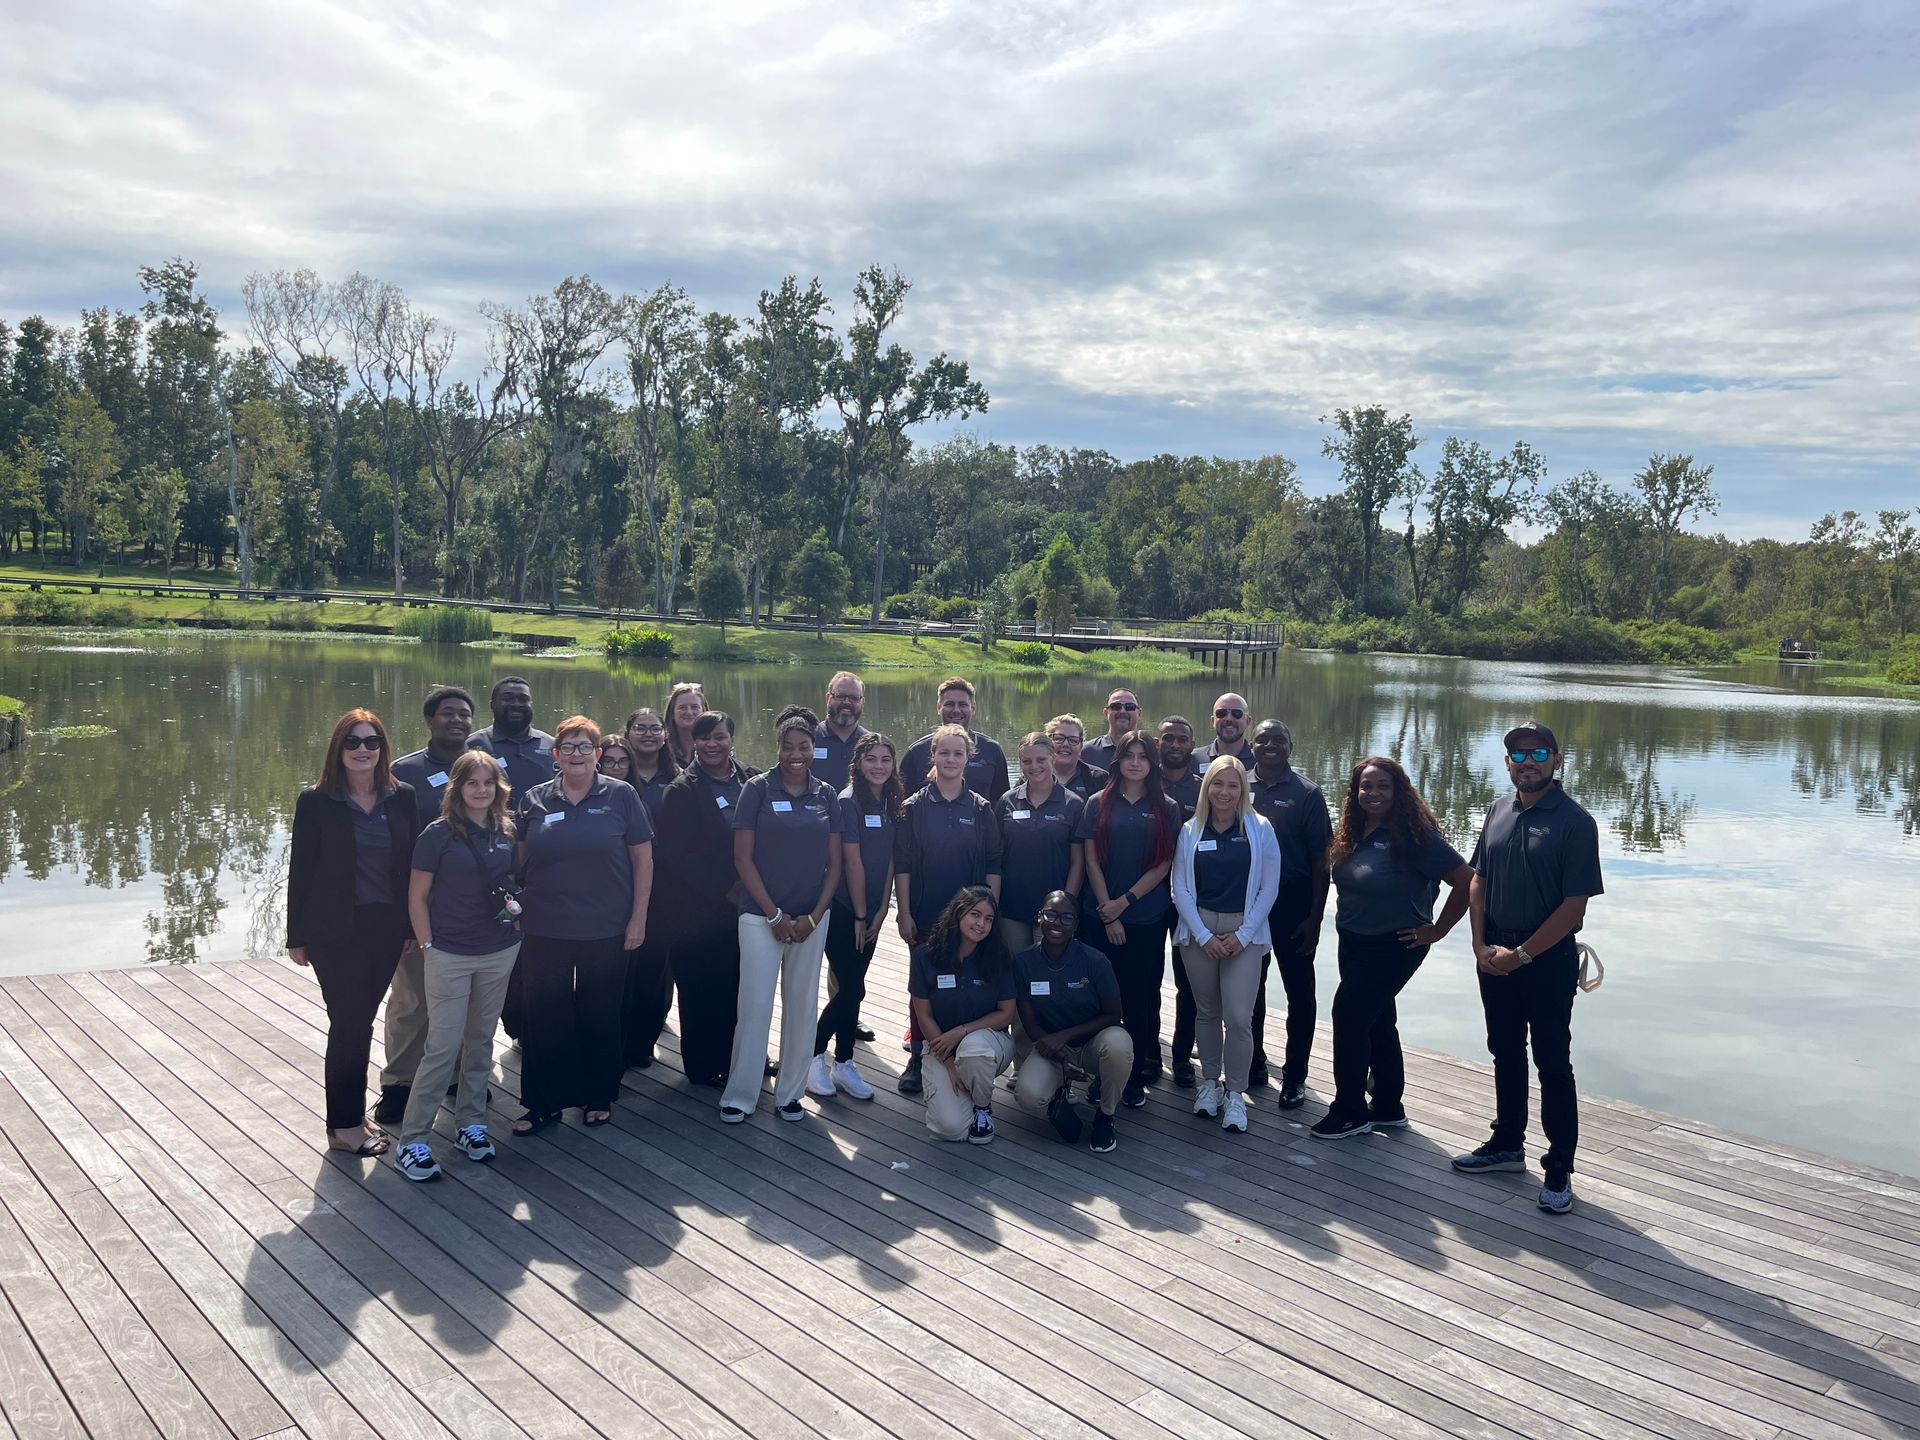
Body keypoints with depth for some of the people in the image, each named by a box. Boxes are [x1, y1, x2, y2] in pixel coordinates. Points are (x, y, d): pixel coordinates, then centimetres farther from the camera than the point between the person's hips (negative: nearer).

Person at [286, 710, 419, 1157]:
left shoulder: (402, 798, 2)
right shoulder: (317, 801, -7)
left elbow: (412, 863, 5)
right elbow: (301, 869, -5)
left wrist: (413, 925, 3)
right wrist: (297, 936, -5)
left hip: (386, 927, 3)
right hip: (335, 930, -3)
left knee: (359, 1021, 12)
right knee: (349, 1023, -1)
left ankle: (350, 1112, 25)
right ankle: (345, 1125, 11)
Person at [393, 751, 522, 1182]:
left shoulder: (506, 833, 5)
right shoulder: (438, 834, -9)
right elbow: (417, 896, -6)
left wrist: (514, 907, 2)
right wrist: (428, 946, -9)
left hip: (499, 952, 5)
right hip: (450, 955, -5)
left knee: (481, 1040, 13)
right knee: (443, 1046, -5)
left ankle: (470, 1124, 26)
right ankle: (413, 1142, 3)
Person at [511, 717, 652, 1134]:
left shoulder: (621, 796, -3)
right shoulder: (534, 800, 3)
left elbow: (643, 858, -2)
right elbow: (519, 861, 10)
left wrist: (638, 919, -5)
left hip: (606, 931, -1)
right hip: (544, 931, 2)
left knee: (600, 1017, 10)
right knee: (543, 1018, 6)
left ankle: (598, 1098, 26)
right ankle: (543, 1103, 19)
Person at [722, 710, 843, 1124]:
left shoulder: (826, 796, 6)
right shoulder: (757, 789, -3)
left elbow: (834, 862, 7)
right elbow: (743, 857, -6)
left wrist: (815, 916, -4)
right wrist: (774, 914, -9)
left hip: (811, 919, 3)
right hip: (761, 916, -3)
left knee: (802, 1006, 8)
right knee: (755, 1005, -2)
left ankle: (789, 1093, 20)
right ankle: (739, 1096, 10)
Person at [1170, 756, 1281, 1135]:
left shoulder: (1260, 828, -2)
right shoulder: (1191, 830, 3)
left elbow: (1268, 888, -1)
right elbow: (1180, 888, 3)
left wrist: (1243, 935, -8)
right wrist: (1204, 935, -6)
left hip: (1245, 932, -2)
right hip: (1199, 929, 2)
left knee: (1238, 1017, -8)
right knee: (1207, 1012, 9)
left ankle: (1235, 1093, 5)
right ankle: (1210, 1081, 24)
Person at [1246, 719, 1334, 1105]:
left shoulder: (1306, 793, -4)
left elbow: (1320, 859, -5)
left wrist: (1315, 915, -10)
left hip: (1293, 901, -2)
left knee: (1299, 989, 3)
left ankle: (1294, 1076, 14)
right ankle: (1253, 1062, 29)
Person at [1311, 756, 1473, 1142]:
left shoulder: (1414, 834, -18)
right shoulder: (1354, 834, 3)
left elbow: (1464, 882, -19)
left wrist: (1437, 930, -14)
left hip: (1393, 947, -7)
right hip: (1354, 943, 8)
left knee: (1349, 1015, -9)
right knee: (1377, 1022, 16)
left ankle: (1350, 1112, 3)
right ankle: (1388, 1108, 29)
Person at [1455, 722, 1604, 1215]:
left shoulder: (1574, 821, -13)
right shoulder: (1499, 812, 6)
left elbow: (1574, 905, -15)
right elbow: (1479, 881, 10)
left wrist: (1522, 954, -15)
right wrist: (1480, 945, -2)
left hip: (1547, 958, -6)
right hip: (1494, 956, 6)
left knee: (1552, 1064, 2)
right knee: (1506, 1053, 17)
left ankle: (1559, 1169, 10)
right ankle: (1508, 1143, 33)